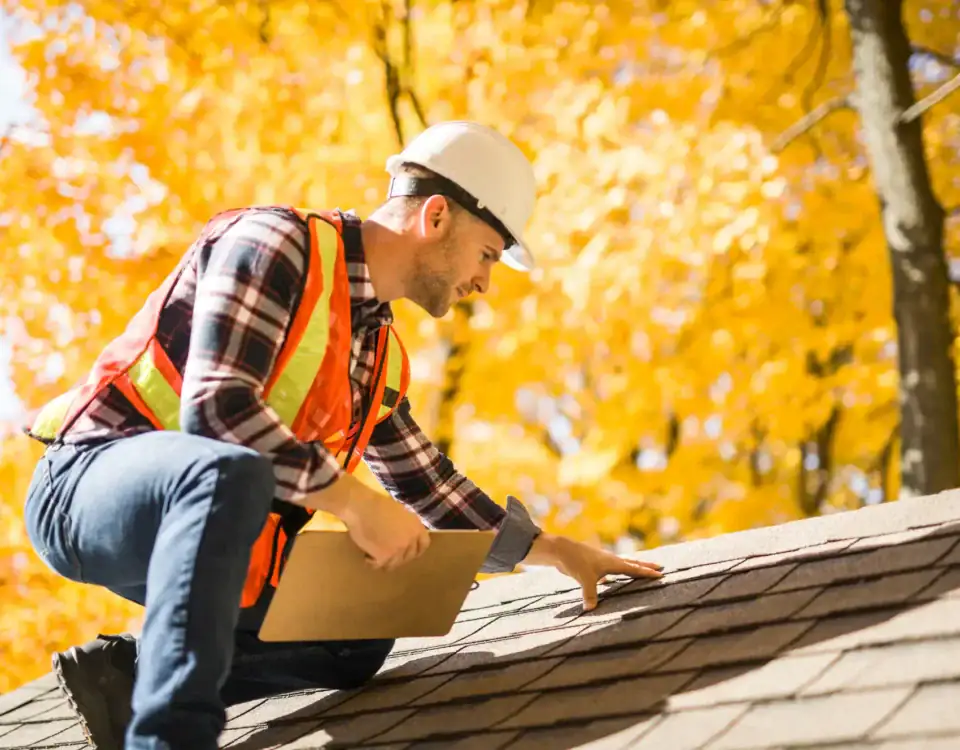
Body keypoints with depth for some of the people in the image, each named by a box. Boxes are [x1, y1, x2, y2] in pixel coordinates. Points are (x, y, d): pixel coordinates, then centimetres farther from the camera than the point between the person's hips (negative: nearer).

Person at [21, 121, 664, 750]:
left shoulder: (381, 353, 14)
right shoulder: (277, 244, -14)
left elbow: (426, 485, 27)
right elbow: (213, 407, -26)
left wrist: (547, 550, 25)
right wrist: (350, 499, -26)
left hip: (191, 526, 10)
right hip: (89, 481, -10)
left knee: (360, 638, 5)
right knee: (229, 471, -40)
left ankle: (132, 669, -4)